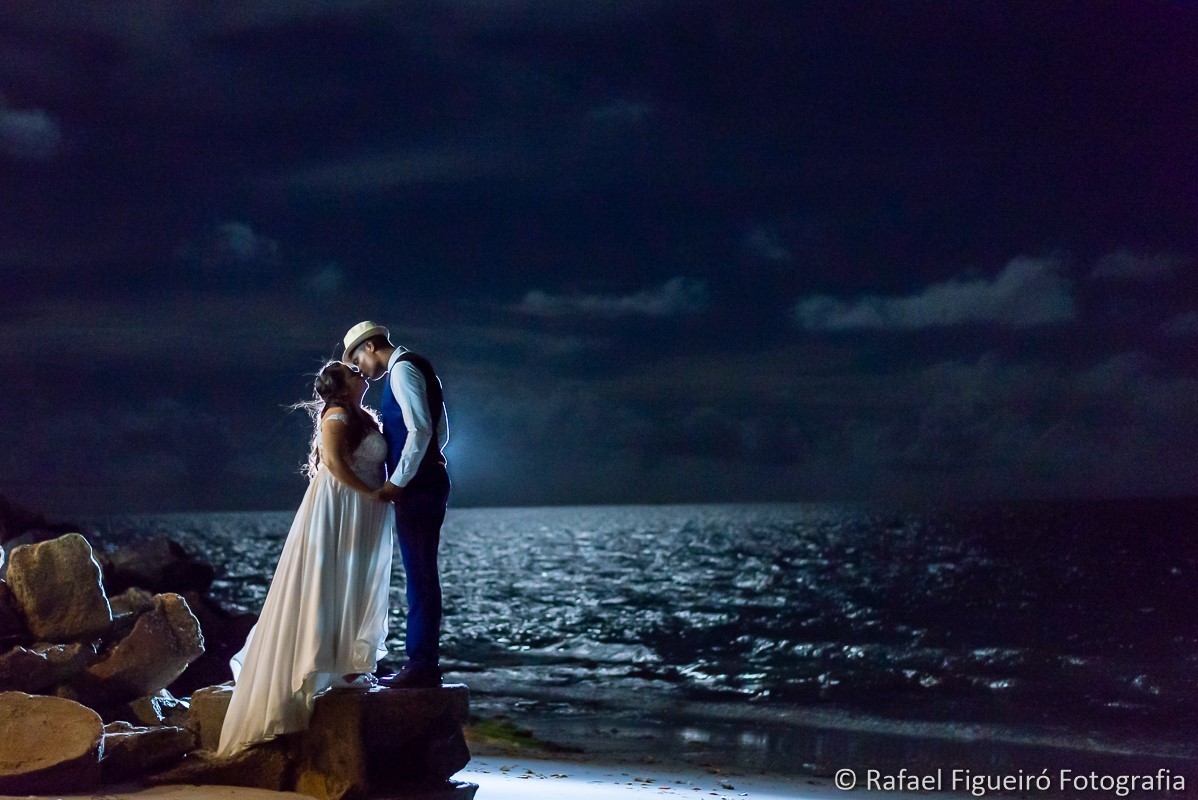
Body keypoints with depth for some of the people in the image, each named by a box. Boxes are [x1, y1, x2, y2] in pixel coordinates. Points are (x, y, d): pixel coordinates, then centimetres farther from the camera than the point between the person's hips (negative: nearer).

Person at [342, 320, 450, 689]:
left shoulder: (402, 369, -10)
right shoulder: (415, 368, 20)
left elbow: (421, 430, -21)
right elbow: (440, 431, 25)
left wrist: (398, 481, -17)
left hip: (415, 489, -10)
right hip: (428, 482, 10)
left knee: (420, 575, -7)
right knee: (421, 575, 10)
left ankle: (421, 666, -4)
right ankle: (423, 664, 14)